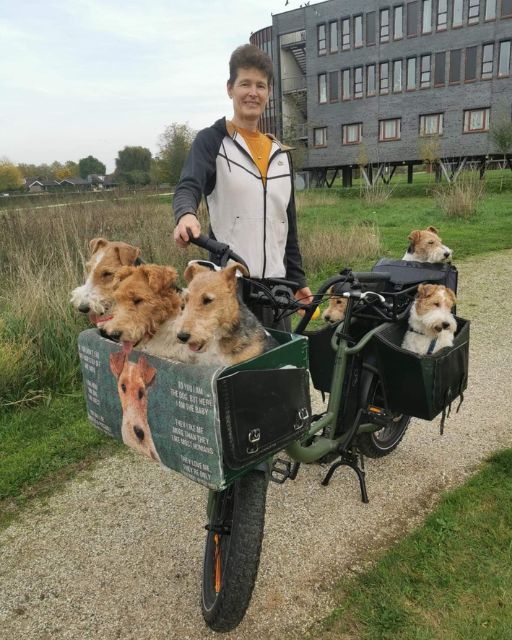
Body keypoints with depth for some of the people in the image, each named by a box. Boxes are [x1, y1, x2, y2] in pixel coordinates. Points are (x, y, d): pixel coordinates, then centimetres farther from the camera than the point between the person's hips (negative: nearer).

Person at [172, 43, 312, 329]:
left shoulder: (281, 153, 15)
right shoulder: (212, 140, 1)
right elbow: (188, 187, -17)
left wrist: (298, 279, 15)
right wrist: (186, 215, -41)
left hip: (275, 281, 5)